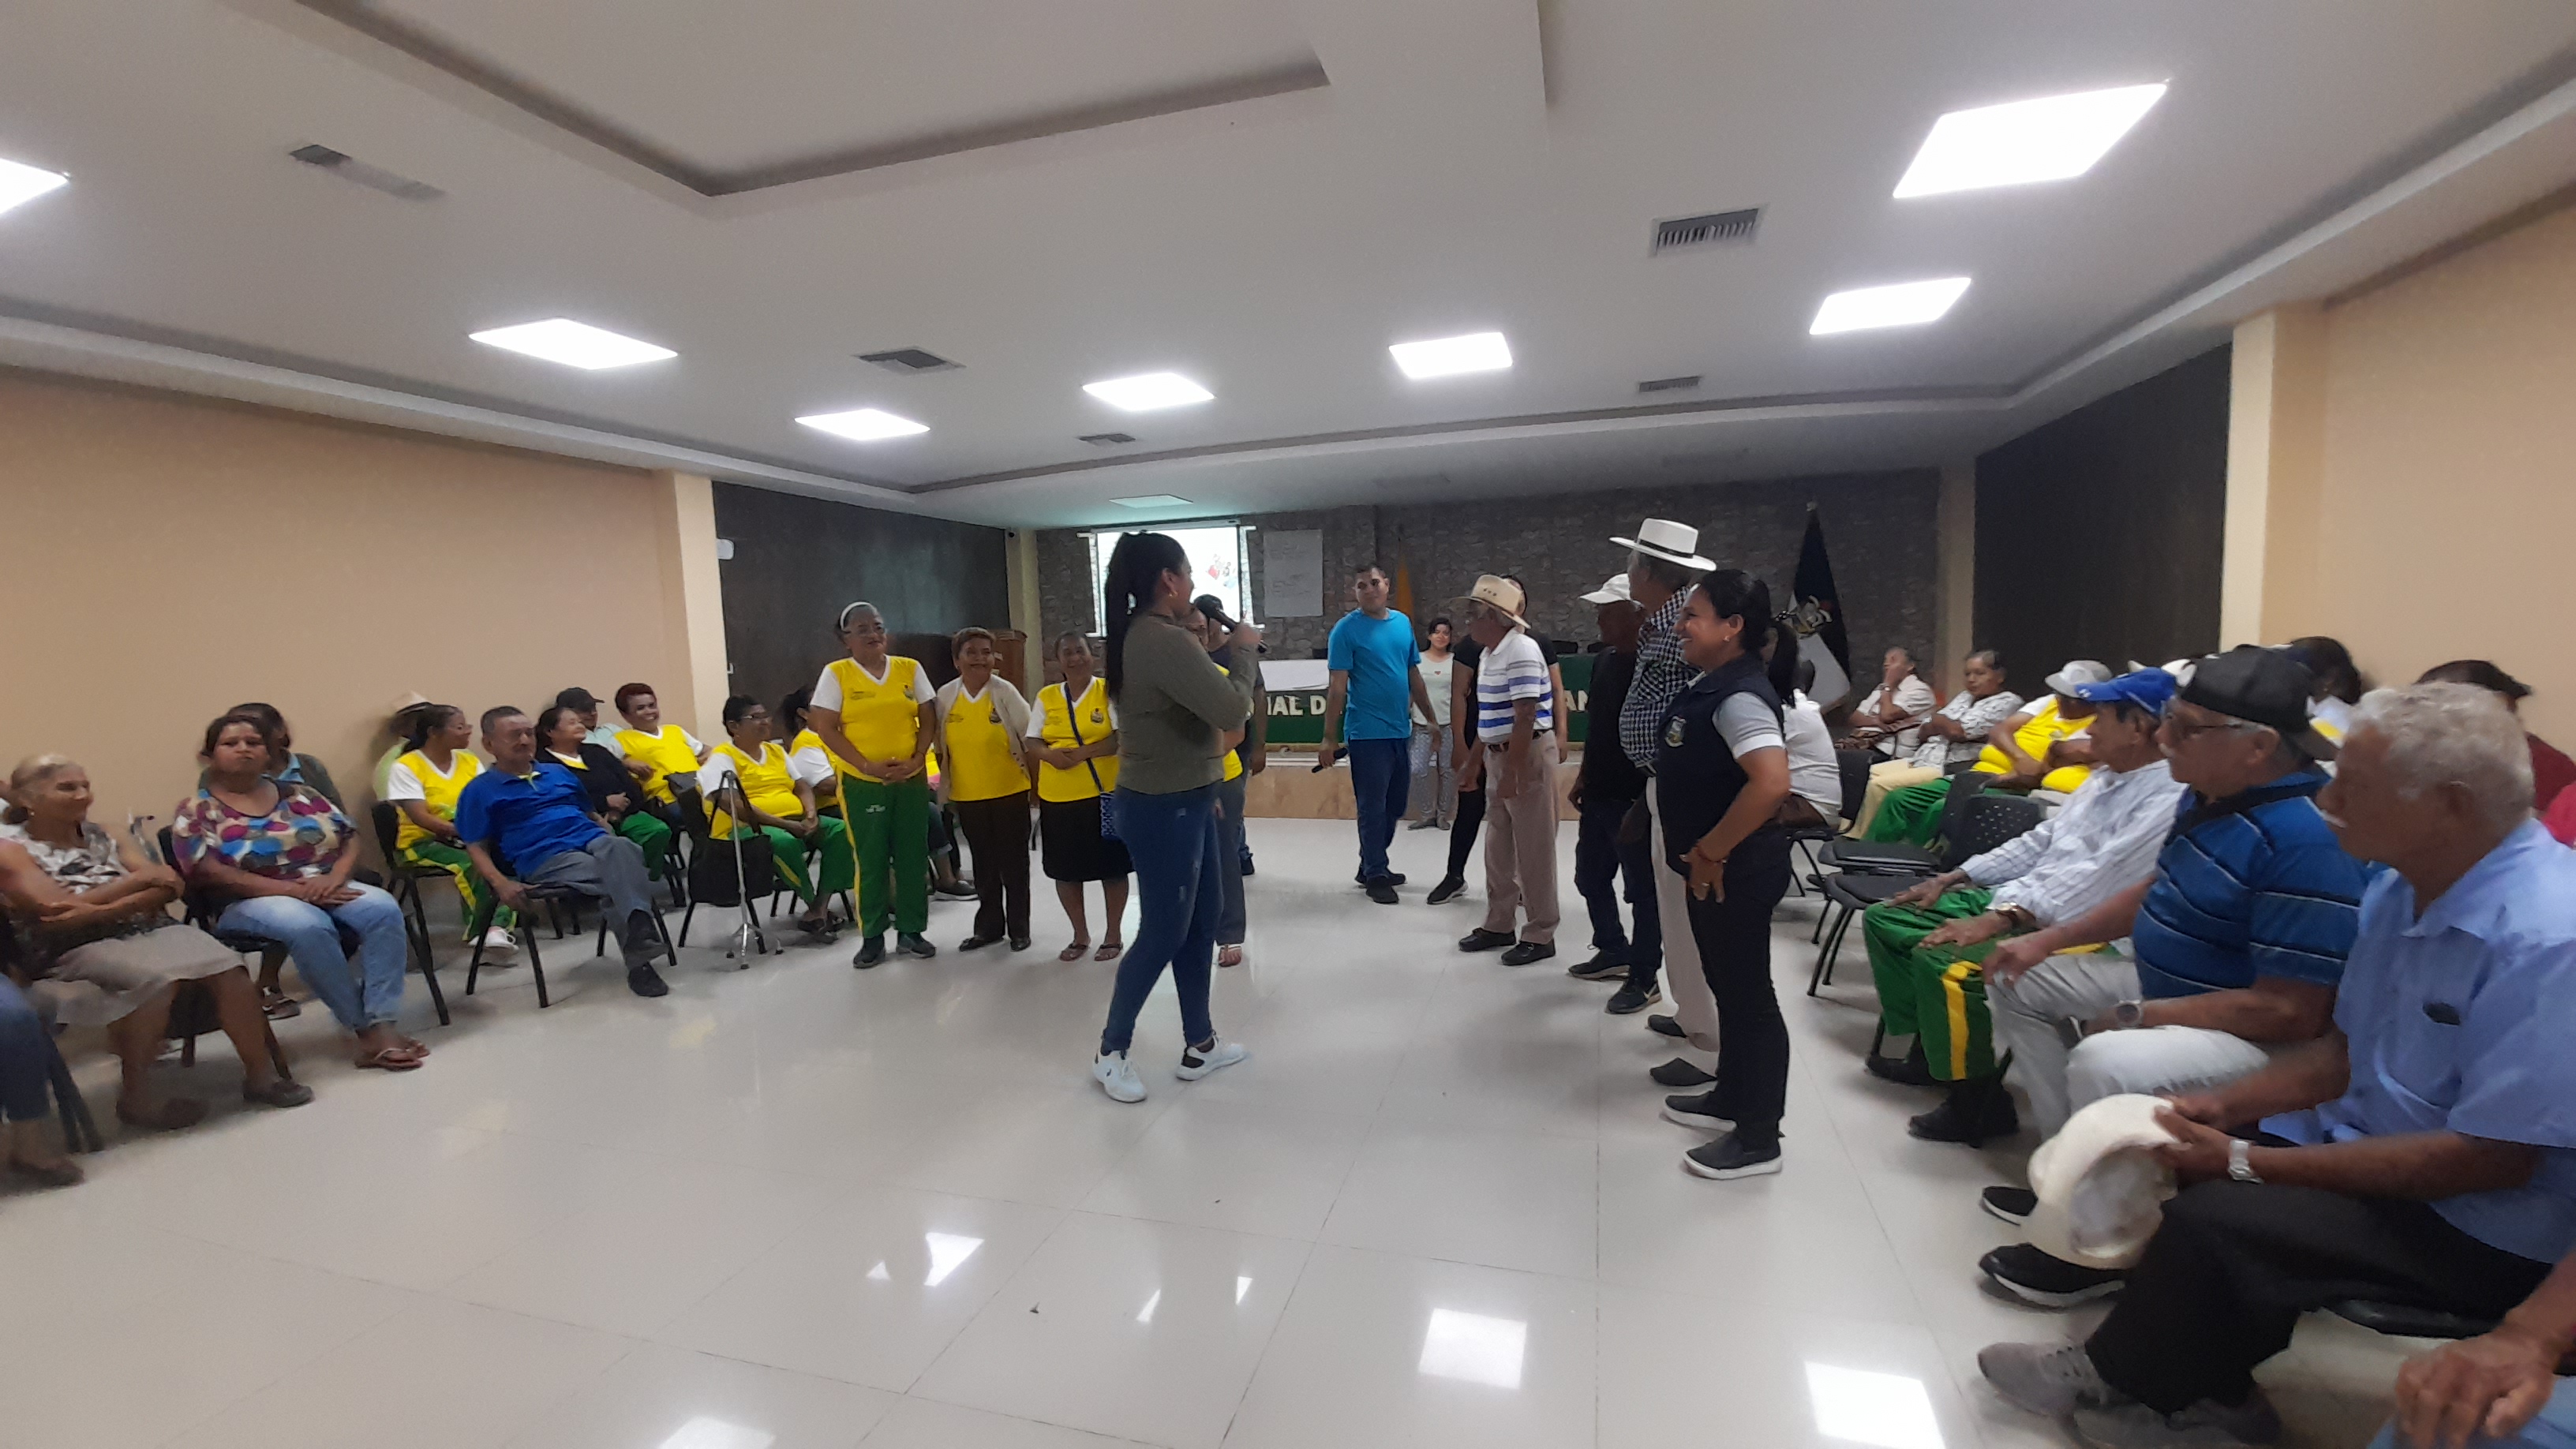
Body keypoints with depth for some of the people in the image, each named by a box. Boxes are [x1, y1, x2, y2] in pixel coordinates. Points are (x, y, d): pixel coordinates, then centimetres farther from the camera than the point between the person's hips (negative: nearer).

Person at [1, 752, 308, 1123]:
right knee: (157, 978, -35)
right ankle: (136, 1098, -18)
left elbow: (169, 886, 4)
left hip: (147, 929, 4)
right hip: (75, 950, -4)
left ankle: (260, 1076, -14)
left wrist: (103, 910, -14)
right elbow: (55, 912, -12)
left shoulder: (101, 835, 15)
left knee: (227, 969, -24)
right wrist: (141, 878, -6)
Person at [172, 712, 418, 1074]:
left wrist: (334, 877, -14)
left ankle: (383, 1023, -32)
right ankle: (364, 1030, -29)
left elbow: (350, 838, 8)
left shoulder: (298, 794, 14)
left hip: (328, 890, 4)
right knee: (309, 926, -38)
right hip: (251, 903, -3)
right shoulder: (196, 813, 3)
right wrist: (293, 889, -21)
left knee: (382, 908, -29)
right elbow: (213, 875, -11)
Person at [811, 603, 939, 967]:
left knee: (913, 856, 7)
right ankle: (872, 937, 16)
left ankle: (911, 930, 19)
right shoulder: (835, 674, -2)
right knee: (871, 860, 4)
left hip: (911, 780, 3)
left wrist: (917, 759, -9)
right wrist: (867, 765, -15)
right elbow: (826, 729, -7)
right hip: (862, 783, -2)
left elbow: (928, 720, 6)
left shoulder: (910, 668, 5)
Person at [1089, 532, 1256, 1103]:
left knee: (1201, 922, 17)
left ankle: (1199, 1045, 29)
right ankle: (1111, 1052, 21)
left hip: (1181, 801, 10)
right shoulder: (1165, 641, -24)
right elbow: (1232, 709, -26)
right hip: (1164, 810, -10)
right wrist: (1245, 652, -11)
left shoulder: (1142, 635, 9)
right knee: (1163, 934, 3)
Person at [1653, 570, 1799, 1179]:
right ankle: (1731, 1096, 38)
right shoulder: (1713, 686, 9)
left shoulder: (1740, 696, -22)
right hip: (1710, 869, 10)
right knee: (1726, 985, 21)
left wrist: (1712, 851, -25)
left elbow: (1771, 782, -35)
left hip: (1735, 870, -10)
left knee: (1749, 993, 2)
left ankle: (1758, 1137, 16)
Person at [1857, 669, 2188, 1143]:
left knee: (1941, 961, -32)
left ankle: (1978, 1103, -12)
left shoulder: (2168, 799, -17)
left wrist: (1997, 920, -34)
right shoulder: (2107, 777, 15)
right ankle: (1928, 1049, 12)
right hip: (2019, 899, 10)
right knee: (1885, 918, 6)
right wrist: (1953, 878, 11)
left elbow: (2095, 879, -28)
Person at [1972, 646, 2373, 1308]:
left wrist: (2137, 1018, -22)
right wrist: (2048, 939, 8)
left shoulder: (2308, 841, -30)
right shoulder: (2211, 795, 1)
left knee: (2106, 1063, -35)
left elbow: (2289, 1012, -29)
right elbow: (2157, 891, 17)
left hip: (2261, 1039, -10)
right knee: (2019, 983, 12)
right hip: (2170, 986, 10)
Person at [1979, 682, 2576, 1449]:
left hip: (2482, 1221, -9)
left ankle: (2121, 1381, 4)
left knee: (2215, 1215, -24)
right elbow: (2348, 1048, 10)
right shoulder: (2398, 887, 0)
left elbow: (2493, 1158, -25)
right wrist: (2225, 1106, -5)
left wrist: (2248, 1162, -23)